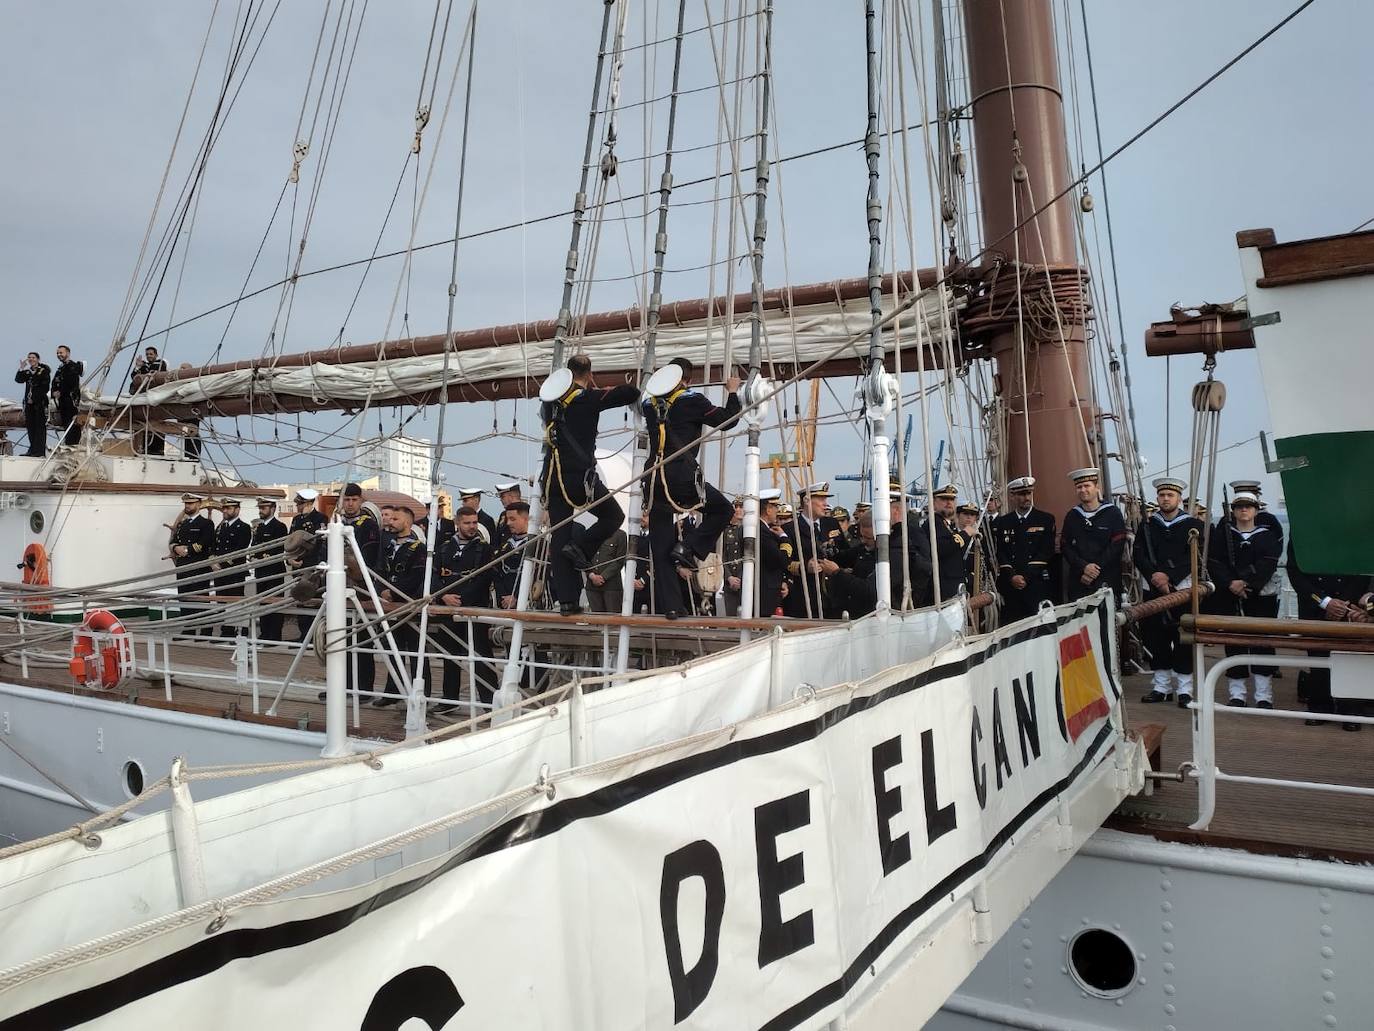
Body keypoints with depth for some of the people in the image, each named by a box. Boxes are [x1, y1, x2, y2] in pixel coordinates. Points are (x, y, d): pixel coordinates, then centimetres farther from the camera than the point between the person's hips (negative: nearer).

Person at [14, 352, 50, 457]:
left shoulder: (44, 371, -2)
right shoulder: (27, 371, 15)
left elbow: (45, 387, -8)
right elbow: (18, 380, 3)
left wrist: (34, 398, -11)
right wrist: (21, 370, -10)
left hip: (40, 402, -6)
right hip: (29, 402, 6)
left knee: (40, 426, -7)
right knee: (30, 426, 6)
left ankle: (39, 450, -7)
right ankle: (32, 449, 12)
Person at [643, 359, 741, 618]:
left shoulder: (651, 404, 15)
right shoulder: (692, 401, 0)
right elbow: (727, 419, 2)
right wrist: (733, 392, 17)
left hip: (654, 480, 5)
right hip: (682, 478, -5)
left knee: (661, 550, 8)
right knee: (722, 509, 20)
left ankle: (669, 606, 6)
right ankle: (688, 548, 3)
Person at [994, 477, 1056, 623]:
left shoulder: (1046, 520, 6)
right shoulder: (1001, 523, 12)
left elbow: (1046, 553, -2)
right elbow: (1000, 554, 6)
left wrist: (1025, 577, -10)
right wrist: (1012, 577, -9)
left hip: (1037, 585, -2)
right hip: (1010, 585, 2)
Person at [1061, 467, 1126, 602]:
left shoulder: (1113, 513, 0)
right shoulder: (1072, 516, 10)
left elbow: (1117, 547, -6)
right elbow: (1065, 547, 6)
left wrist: (1095, 571, -10)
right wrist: (1084, 567, -10)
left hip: (1106, 582, -3)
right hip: (1078, 581, 3)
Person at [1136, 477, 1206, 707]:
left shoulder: (1193, 525, 3)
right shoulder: (1147, 525, 11)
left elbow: (1194, 557, -7)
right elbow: (1139, 555, 2)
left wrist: (1169, 576, -17)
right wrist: (1154, 575, -15)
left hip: (1183, 589, -3)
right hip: (1153, 591, 3)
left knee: (1183, 639, -3)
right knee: (1156, 637, 5)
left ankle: (1185, 689, 4)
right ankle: (1161, 686, 16)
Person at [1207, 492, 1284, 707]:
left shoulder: (1268, 534, 6)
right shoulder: (1222, 533, 8)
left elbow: (1267, 564, -8)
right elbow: (1214, 562, -2)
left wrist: (1247, 582, -18)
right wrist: (1230, 583, -15)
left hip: (1261, 595, -1)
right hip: (1228, 597, 1)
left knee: (1262, 644, -2)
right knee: (1233, 644, 1)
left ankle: (1264, 695, 4)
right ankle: (1236, 694, 8)